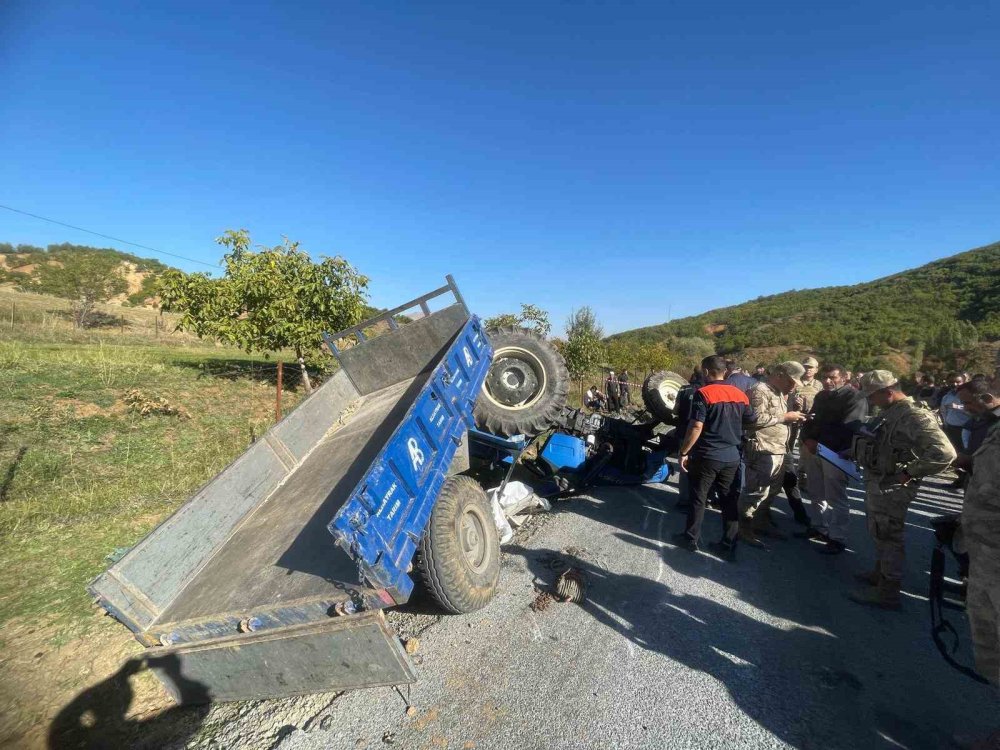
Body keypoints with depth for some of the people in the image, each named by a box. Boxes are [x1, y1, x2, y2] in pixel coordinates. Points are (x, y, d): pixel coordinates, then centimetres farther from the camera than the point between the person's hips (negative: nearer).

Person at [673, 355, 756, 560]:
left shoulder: (704, 393, -13)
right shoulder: (739, 394, 5)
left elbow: (696, 427, -19)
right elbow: (752, 422, 12)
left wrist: (684, 452, -12)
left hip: (707, 456, -5)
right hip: (732, 457, 5)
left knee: (698, 499, 8)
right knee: (730, 501, 10)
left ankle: (690, 538, 19)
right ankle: (728, 546, 17)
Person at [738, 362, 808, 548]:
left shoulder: (779, 393, 19)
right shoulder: (760, 391, -13)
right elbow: (757, 419, -23)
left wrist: (793, 417, 6)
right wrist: (784, 417, -15)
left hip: (778, 450, 10)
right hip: (763, 451, -10)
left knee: (771, 491, 18)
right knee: (756, 492, -6)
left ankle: (762, 522, 33)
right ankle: (744, 529, 4)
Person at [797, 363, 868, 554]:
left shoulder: (855, 397, -7)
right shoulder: (821, 396, 17)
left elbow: (848, 427, -17)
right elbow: (810, 420, 18)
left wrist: (820, 443, -18)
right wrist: (807, 439, -3)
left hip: (836, 453, -7)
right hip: (813, 451, 8)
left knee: (835, 497, -4)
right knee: (817, 493, 15)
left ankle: (837, 538, 5)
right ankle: (823, 528, 29)